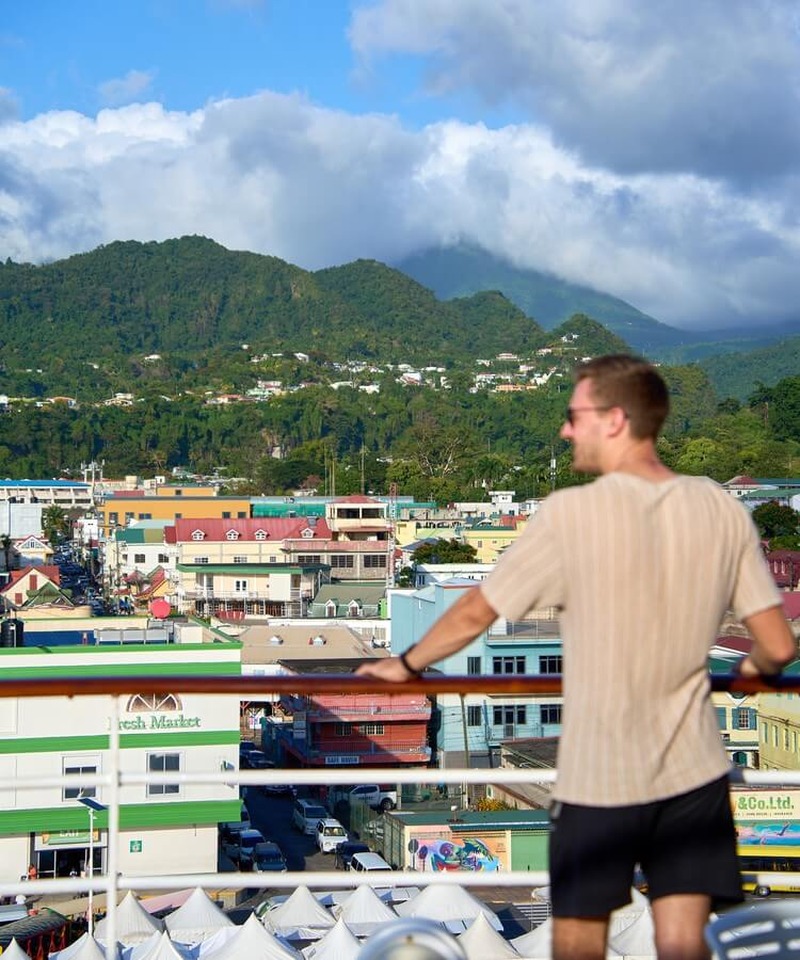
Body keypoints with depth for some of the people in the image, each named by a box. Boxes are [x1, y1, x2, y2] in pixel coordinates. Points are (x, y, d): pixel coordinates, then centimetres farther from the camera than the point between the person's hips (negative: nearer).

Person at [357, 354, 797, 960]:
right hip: (694, 773, 3)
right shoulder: (723, 510, -3)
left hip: (597, 776, -3)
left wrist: (406, 665, 12)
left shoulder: (572, 513, -14)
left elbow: (474, 614, -5)